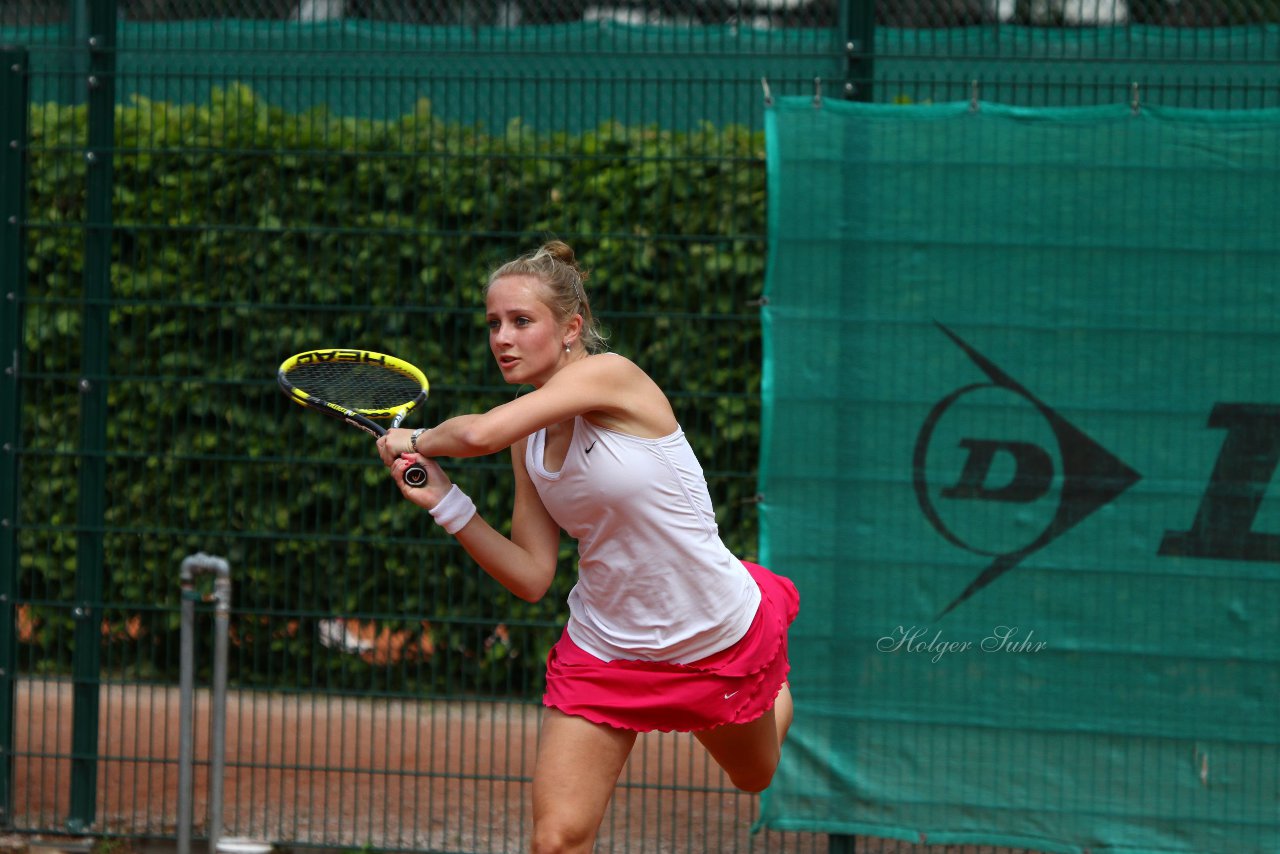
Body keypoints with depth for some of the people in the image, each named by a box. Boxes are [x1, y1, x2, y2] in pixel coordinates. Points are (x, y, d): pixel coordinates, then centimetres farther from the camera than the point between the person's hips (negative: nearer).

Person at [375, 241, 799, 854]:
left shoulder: (608, 374, -22)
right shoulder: (529, 440, -2)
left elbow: (482, 433, -35)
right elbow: (533, 577, -3)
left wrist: (416, 439, -14)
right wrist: (443, 501, -12)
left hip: (721, 640, -4)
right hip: (604, 653, 4)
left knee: (754, 776, 25)